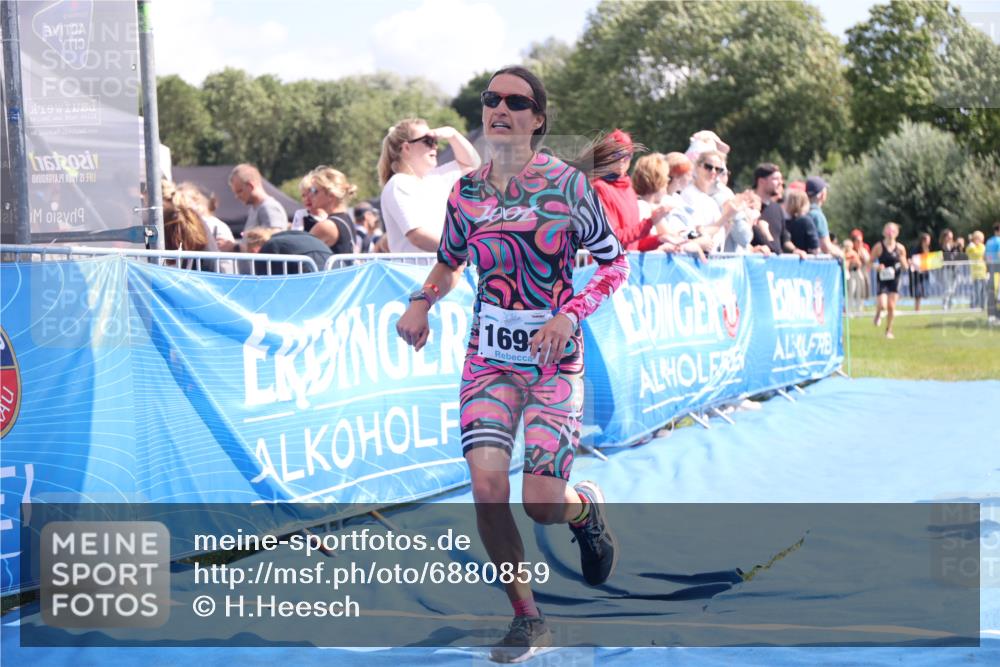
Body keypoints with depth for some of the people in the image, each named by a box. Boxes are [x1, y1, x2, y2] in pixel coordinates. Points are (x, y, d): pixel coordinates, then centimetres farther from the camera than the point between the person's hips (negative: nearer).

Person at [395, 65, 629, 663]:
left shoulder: (569, 183, -8)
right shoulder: (466, 193, 2)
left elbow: (616, 264, -2)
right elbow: (449, 264, 20)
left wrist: (569, 314, -16)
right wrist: (422, 303, 1)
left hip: (555, 360, -3)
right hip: (489, 359, 3)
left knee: (543, 503, -10)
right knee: (487, 486, -15)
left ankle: (587, 506, 31)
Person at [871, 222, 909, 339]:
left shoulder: (900, 248, 1)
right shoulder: (879, 247, -6)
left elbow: (905, 267, 8)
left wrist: (902, 261, -13)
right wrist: (877, 267, -20)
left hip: (895, 279, 2)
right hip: (882, 279, -2)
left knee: (891, 306, 0)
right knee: (882, 304, -16)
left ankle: (889, 330, 18)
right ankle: (878, 313, 22)